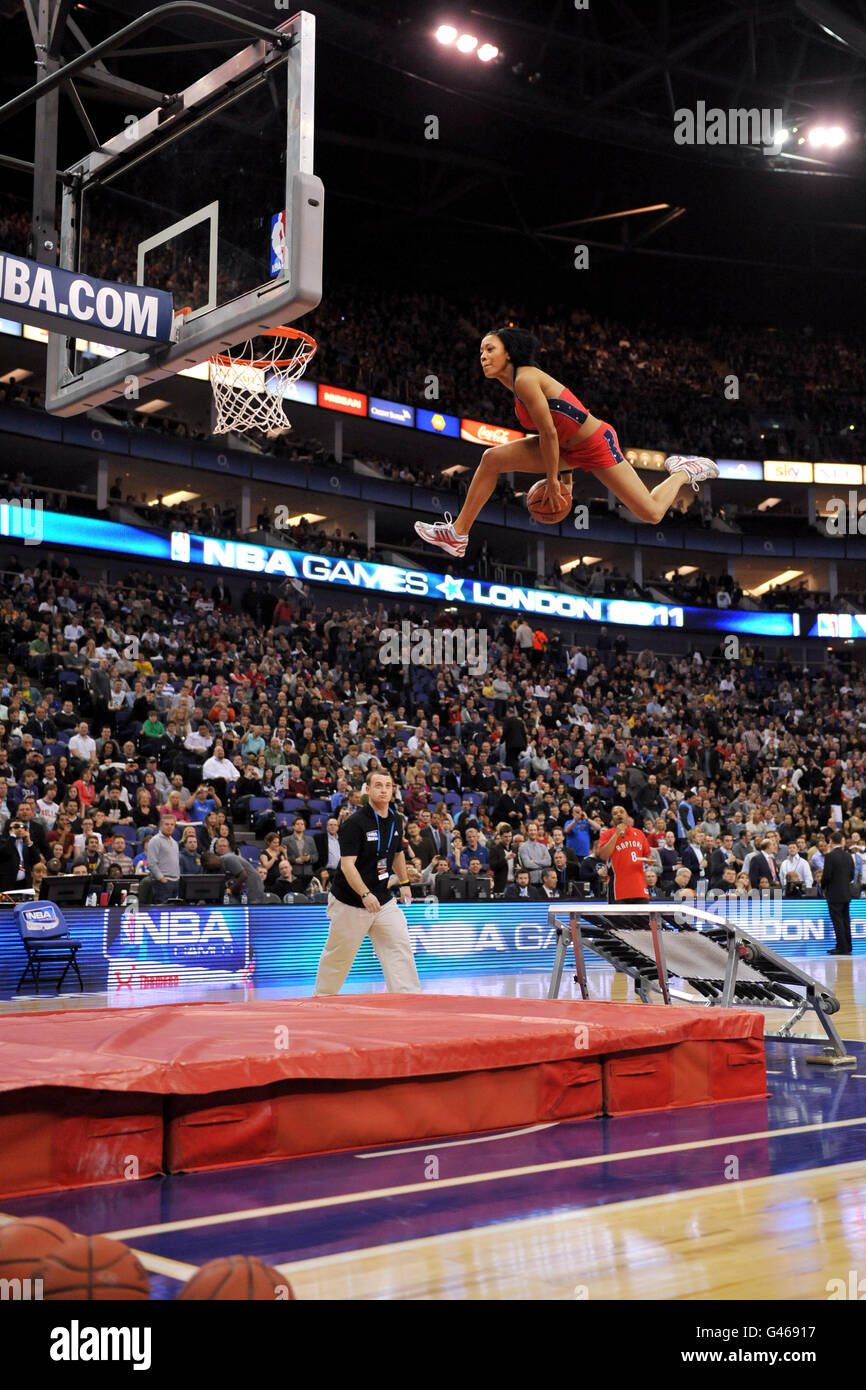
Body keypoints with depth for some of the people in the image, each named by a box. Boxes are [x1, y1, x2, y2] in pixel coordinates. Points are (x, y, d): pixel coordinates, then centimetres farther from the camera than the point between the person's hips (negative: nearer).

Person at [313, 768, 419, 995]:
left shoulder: (396, 821, 5)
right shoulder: (355, 823, -17)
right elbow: (347, 864, -24)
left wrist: (404, 883, 21)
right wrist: (365, 894, -34)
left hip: (383, 900, 6)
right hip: (349, 903, -6)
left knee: (400, 946, -7)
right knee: (340, 954, 7)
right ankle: (322, 996, 27)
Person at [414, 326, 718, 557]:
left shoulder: (525, 379, -23)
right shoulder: (517, 383, 4)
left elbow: (549, 433, -22)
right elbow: (550, 431, 13)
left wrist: (552, 479, -13)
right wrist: (564, 473, 16)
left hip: (595, 444, -9)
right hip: (568, 448, 9)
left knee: (651, 514, -5)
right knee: (492, 459, -5)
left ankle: (683, 472, 24)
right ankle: (458, 533, -2)